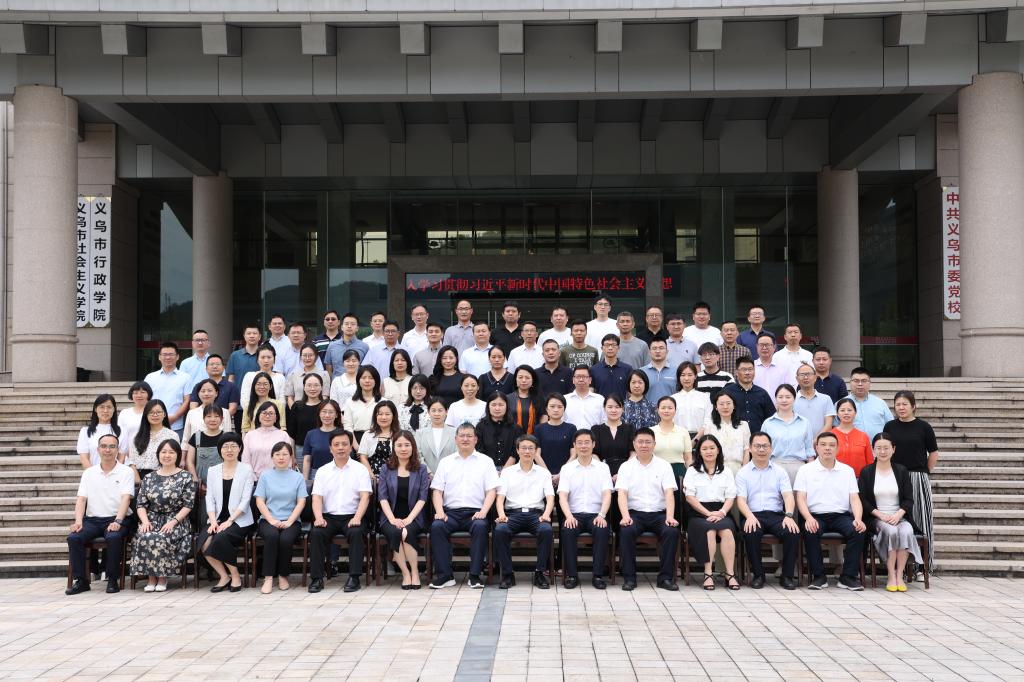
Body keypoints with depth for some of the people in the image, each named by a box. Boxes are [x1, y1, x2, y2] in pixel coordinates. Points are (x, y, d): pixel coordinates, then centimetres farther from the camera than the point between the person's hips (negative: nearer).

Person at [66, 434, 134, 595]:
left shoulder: (126, 472, 4)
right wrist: (78, 521, -12)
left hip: (116, 519, -3)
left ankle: (112, 580, -18)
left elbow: (126, 498, -9)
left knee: (113, 537, -35)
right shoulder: (89, 473, 14)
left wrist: (118, 521, -24)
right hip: (92, 519, 3)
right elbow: (81, 499, 6)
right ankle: (81, 580, -14)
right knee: (73, 537, -24)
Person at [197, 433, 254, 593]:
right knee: (203, 542, -26)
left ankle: (235, 576, -11)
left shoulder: (246, 470, 1)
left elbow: (245, 500, -6)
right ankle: (224, 577, -8)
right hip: (217, 519, 4)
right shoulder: (213, 471, 13)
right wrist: (213, 521, -9)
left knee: (220, 539, -31)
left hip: (239, 520, -4)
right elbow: (210, 498, 7)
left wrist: (229, 521, -15)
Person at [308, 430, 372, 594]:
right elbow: (317, 497, 4)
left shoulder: (360, 470, 8)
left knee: (356, 533, -32)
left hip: (352, 517, -2)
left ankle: (354, 577, -27)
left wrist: (357, 518, -19)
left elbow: (365, 497, -2)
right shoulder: (322, 471, 14)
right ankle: (316, 578, -21)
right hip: (328, 517, 2)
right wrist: (319, 518, -15)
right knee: (316, 533, -27)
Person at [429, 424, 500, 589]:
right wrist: (440, 512, -7)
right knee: (436, 526, -29)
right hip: (451, 511, 2)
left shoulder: (485, 461, 13)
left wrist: (483, 512, -12)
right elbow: (437, 490, 11)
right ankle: (445, 575, -23)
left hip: (475, 512, -1)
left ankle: (475, 575, -26)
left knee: (480, 526, -34)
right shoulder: (445, 462, 17)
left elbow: (491, 491, 5)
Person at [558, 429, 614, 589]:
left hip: (596, 514, 0)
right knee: (568, 531, -33)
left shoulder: (603, 467, 11)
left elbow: (607, 495, 0)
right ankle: (572, 574, -22)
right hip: (574, 514, 0)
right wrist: (569, 516, -19)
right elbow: (562, 496, 0)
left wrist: (602, 515, -18)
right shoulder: (567, 468, 11)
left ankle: (598, 575, -24)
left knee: (603, 530, -33)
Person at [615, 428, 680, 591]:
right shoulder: (626, 467, 9)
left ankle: (666, 577, -18)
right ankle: (629, 577, -21)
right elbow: (622, 494, -2)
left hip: (659, 513, 1)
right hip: (635, 513, 0)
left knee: (672, 531, -29)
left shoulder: (664, 466, 9)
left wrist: (670, 516, -18)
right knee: (626, 531, -31)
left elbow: (669, 493, -2)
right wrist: (625, 516, -20)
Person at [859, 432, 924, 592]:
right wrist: (880, 515, -13)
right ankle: (891, 576, -28)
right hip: (876, 518, -2)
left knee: (907, 531, -32)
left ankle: (899, 575, -27)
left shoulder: (901, 471, 12)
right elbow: (863, 500, 1)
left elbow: (909, 499, 6)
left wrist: (898, 514, -12)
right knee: (891, 531, -34)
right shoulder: (866, 472, 7)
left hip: (899, 516, 2)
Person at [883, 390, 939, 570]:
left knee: (919, 521, 1)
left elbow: (933, 454, 7)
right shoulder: (890, 427, 6)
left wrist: (923, 472, 6)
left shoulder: (923, 427, 0)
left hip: (918, 480, -1)